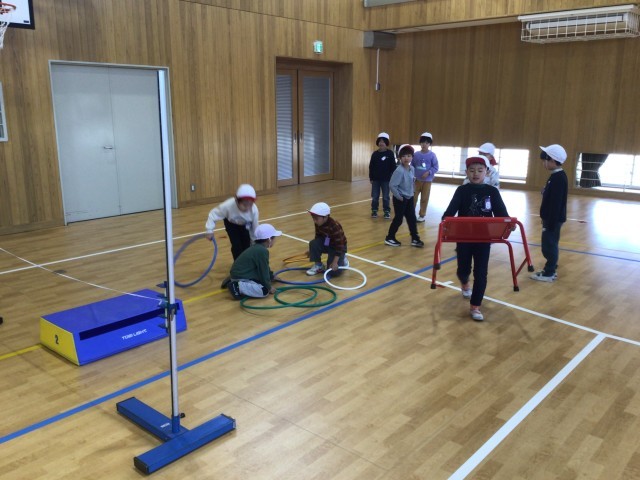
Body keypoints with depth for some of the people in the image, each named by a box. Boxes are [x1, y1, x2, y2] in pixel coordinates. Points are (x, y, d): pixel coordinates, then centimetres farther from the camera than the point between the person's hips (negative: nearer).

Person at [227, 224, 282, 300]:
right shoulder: (262, 251, -19)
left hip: (240, 274, 10)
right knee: (264, 291, -16)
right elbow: (264, 272, -15)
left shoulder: (257, 248, 11)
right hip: (240, 277, -10)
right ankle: (238, 287, -14)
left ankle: (235, 282, 13)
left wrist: (272, 277, 34)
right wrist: (269, 287, -3)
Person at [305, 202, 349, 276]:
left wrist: (335, 262, -33)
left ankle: (342, 260, 13)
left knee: (333, 271, -20)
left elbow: (339, 244, -31)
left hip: (338, 246, -6)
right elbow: (318, 237, 5)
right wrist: (312, 251, 6)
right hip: (326, 244, 6)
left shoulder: (334, 226, -33)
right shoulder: (318, 224, -12)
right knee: (313, 243, -26)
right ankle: (318, 265, -7)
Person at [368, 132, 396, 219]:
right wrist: (371, 178, 3)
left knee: (385, 197, 5)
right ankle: (374, 211, 17)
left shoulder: (390, 153, -4)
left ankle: (387, 211, 15)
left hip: (386, 179, -2)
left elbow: (393, 167, -3)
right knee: (375, 197, 6)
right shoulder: (375, 154, 3)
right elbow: (371, 167, 6)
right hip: (375, 179, 2)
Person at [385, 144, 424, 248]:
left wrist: (411, 193, 8)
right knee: (398, 219, 2)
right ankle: (390, 238, 18)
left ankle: (415, 239, 19)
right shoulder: (399, 170, -23)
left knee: (412, 218, 10)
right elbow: (392, 185, -25)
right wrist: (399, 196, -18)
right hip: (400, 199, -7)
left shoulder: (411, 169, 1)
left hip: (409, 198, 7)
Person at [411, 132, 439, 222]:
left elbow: (435, 168, -5)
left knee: (424, 199, 7)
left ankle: (422, 215, 19)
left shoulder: (432, 155, -7)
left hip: (427, 181, -1)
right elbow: (412, 166, 7)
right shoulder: (416, 154, -1)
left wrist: (428, 172, -19)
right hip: (417, 180, 2)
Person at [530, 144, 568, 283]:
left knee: (549, 245, -2)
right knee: (549, 244, 16)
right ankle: (550, 270, 26)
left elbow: (556, 203, -23)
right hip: (551, 218, 10)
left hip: (554, 219, -10)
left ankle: (549, 273, 6)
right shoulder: (556, 176, 10)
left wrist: (550, 222, -22)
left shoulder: (558, 178, -21)